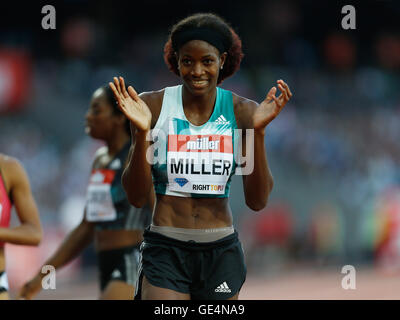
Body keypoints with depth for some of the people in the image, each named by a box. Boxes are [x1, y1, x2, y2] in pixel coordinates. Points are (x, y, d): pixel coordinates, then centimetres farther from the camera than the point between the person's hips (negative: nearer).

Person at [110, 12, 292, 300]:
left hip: (222, 253, 2)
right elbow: (137, 197, -4)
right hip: (166, 252, -2)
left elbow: (257, 201, -4)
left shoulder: (242, 112, 0)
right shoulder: (154, 106, -3)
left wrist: (258, 131, -14)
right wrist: (141, 133, -18)